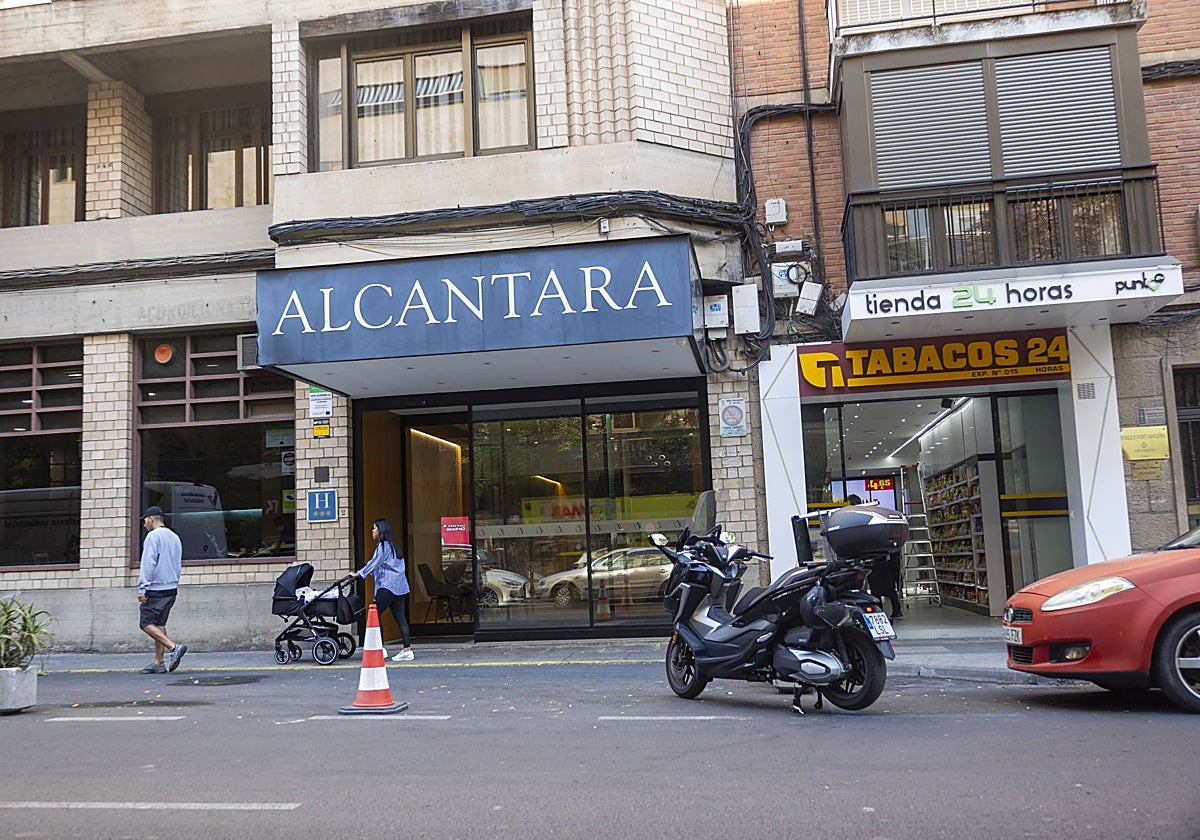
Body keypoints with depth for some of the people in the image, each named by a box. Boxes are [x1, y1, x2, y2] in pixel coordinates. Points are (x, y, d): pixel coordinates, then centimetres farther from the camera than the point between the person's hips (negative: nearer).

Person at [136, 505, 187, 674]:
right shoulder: (174, 537, 18)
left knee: (146, 623, -5)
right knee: (159, 624, 10)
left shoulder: (153, 535, -7)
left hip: (155, 589, -8)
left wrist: (142, 588, -14)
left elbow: (148, 563, -14)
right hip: (171, 588, 8)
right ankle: (158, 663, 7)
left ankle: (174, 647, -17)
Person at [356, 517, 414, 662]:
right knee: (400, 617, 3)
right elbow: (377, 565, 25)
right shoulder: (392, 545, 21)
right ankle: (407, 649, -2)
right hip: (399, 586, 9)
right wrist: (362, 572, 25)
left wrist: (359, 574, 2)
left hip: (388, 586, -9)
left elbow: (374, 563, -7)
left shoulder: (383, 545, -7)